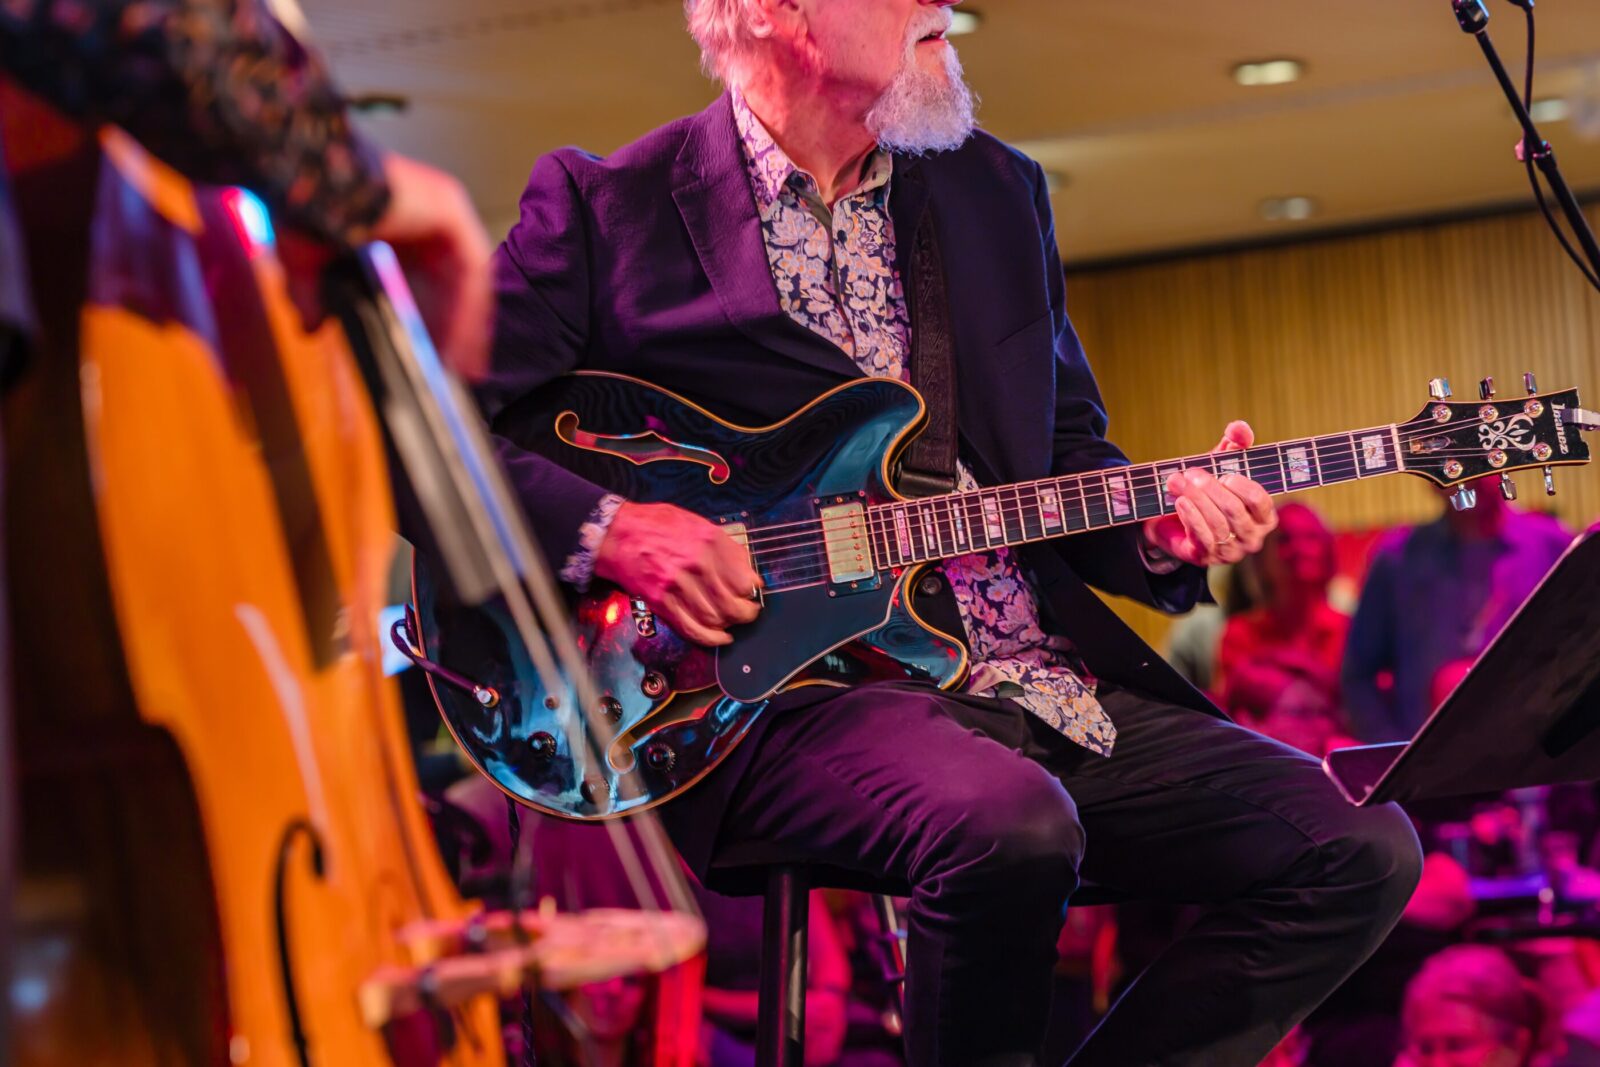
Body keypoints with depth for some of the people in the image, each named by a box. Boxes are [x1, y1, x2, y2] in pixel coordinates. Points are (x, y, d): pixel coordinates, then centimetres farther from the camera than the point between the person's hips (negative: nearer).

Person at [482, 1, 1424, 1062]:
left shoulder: (998, 191, 18)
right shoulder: (604, 205, 1)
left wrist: (1158, 532, 2)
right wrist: (608, 530, -17)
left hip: (1047, 682, 6)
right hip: (796, 690, -6)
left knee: (1362, 854, -8)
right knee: (1010, 828, -36)